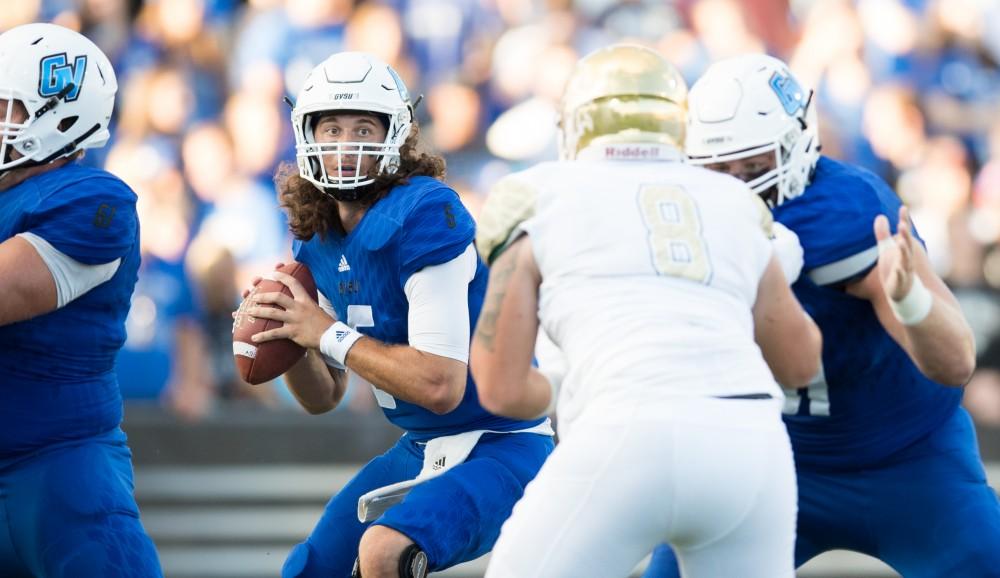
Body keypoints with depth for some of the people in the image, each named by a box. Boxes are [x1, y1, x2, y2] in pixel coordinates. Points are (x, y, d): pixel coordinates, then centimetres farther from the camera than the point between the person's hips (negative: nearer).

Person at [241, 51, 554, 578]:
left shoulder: (424, 216, -22)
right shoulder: (318, 243, 4)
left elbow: (441, 386, -27)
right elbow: (323, 398, 13)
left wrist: (328, 334, -19)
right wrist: (285, 339, -7)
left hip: (500, 448, -9)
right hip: (421, 450, 9)